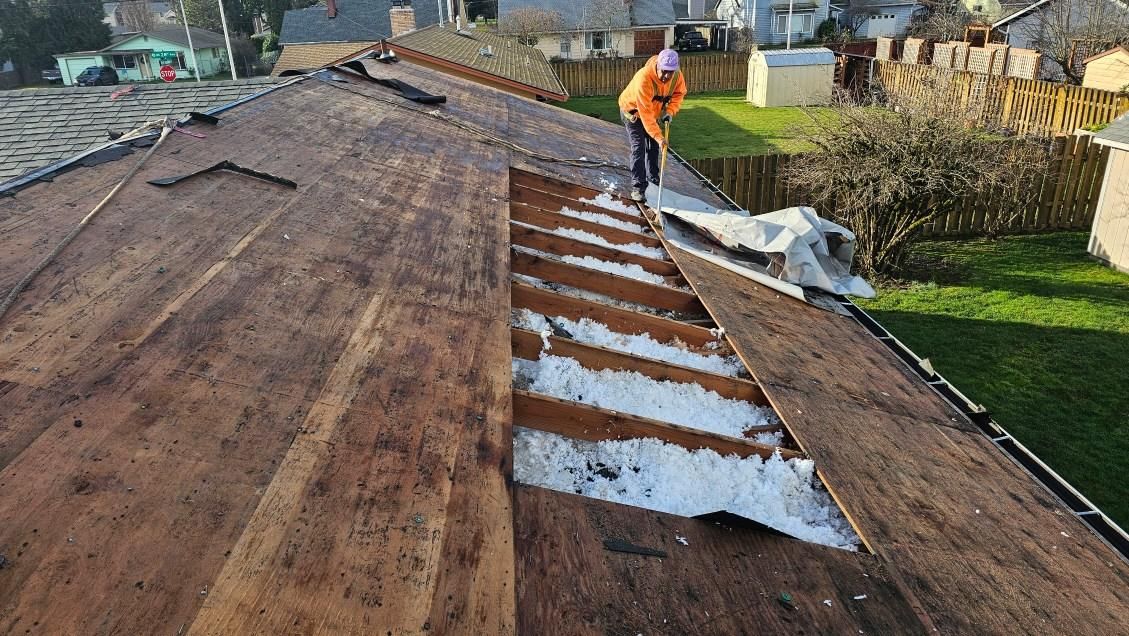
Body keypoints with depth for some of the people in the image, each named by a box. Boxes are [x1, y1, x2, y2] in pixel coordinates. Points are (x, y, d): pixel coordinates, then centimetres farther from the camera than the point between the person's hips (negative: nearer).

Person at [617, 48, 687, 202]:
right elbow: (646, 114, -42)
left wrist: (670, 111, -21)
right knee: (638, 148, -15)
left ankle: (653, 177, 34)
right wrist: (659, 136, -45)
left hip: (654, 111, 6)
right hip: (633, 110, -6)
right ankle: (638, 187, -14)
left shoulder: (677, 75, -23)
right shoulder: (644, 78, -42)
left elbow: (679, 93, -2)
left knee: (654, 145, 16)